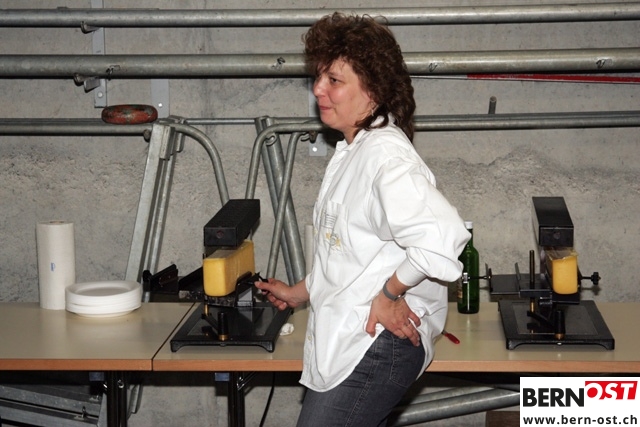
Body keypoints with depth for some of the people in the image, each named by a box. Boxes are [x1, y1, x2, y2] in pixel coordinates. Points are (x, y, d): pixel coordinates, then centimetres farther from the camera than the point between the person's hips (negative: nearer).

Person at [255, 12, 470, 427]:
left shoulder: (386, 155, -19)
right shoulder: (352, 152, 14)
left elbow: (441, 237, -33)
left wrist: (390, 294, -20)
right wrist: (300, 293, 31)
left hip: (377, 344, -10)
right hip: (346, 342, 10)